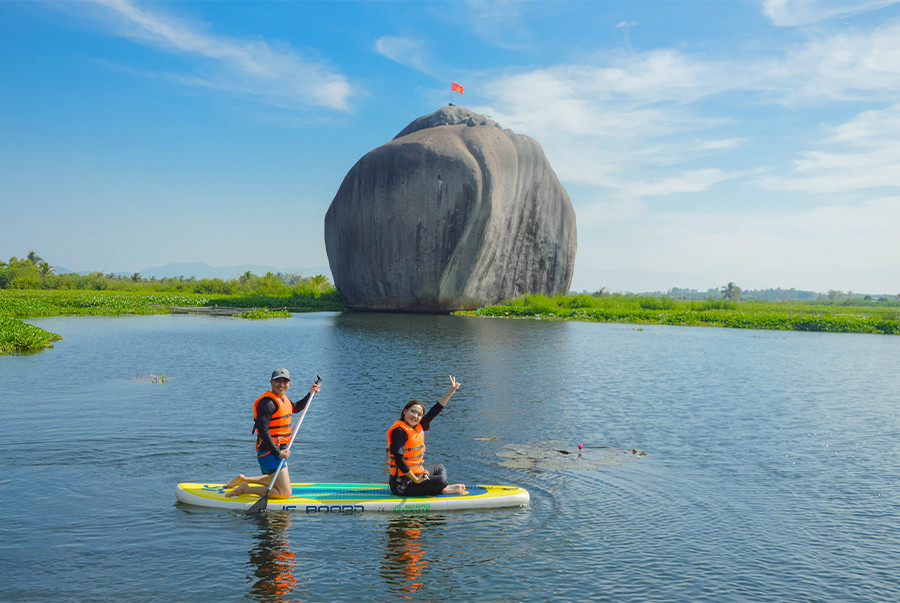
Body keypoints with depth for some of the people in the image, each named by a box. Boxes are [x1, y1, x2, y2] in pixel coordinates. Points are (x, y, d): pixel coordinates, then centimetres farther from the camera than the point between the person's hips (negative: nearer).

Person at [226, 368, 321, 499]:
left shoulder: (283, 398, 11)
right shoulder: (268, 402, -19)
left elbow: (295, 408, 34)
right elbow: (263, 431, -26)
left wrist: (310, 394, 24)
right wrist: (278, 452, -24)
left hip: (280, 451, 10)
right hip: (270, 453, -10)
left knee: (276, 481, 29)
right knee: (284, 493, -11)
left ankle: (243, 479, 31)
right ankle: (245, 489, -5)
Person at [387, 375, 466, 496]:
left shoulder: (418, 427, 7)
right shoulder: (399, 431, -19)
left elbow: (434, 412, 12)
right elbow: (398, 459, -26)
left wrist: (451, 392, 10)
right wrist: (416, 480, -22)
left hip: (416, 473, 11)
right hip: (403, 484, -11)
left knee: (439, 468, 28)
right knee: (441, 481, -19)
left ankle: (440, 488, 5)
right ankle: (442, 489, 12)